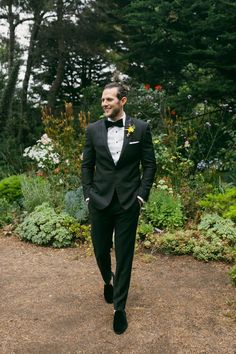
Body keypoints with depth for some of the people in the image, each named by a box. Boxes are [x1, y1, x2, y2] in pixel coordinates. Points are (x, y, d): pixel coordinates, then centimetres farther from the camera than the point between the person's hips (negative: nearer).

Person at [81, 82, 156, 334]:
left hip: (129, 202, -2)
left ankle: (119, 307, 21)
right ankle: (108, 281, 47)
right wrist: (88, 195, 1)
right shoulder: (93, 129, 3)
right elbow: (87, 165, 8)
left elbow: (149, 164, 1)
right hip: (99, 201, 2)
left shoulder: (140, 128, -2)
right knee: (100, 250, 14)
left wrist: (142, 194, -6)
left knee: (124, 255, 5)